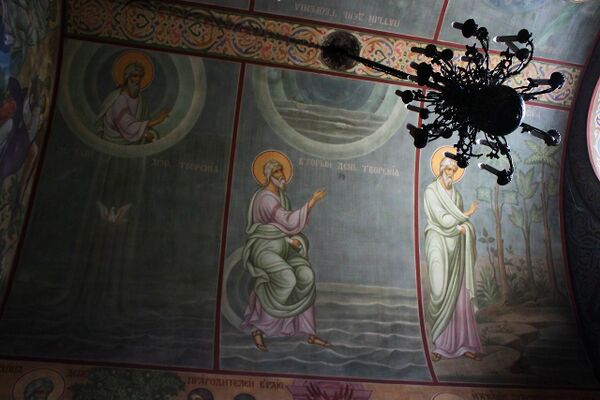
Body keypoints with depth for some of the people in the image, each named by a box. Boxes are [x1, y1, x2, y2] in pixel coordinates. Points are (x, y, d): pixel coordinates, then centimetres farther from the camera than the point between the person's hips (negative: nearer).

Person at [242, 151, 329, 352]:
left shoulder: (281, 195, 12)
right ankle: (258, 328, -13)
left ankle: (309, 333, -7)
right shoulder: (265, 198, -18)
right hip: (263, 249, -8)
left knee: (306, 276, -15)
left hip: (281, 247, 8)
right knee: (287, 280, -30)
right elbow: (289, 222, -26)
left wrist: (292, 238, -3)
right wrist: (312, 202, -26)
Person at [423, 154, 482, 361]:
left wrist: (462, 226, -7)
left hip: (457, 248, 6)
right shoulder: (431, 191, -2)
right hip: (440, 246, -6)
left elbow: (464, 224, 14)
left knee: (460, 296, 4)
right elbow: (441, 218, -12)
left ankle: (463, 343, 10)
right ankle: (440, 345, 1)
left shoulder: (456, 194, 16)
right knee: (441, 294, -7)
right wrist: (465, 215, -2)